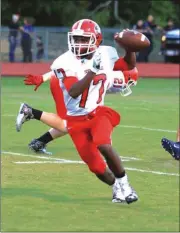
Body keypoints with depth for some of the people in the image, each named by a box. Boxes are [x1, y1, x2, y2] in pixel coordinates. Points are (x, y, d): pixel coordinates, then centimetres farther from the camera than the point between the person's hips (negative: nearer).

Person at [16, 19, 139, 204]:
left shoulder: (106, 55, -4)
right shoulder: (67, 63, -16)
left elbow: (130, 65, 12)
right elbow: (74, 92, -28)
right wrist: (93, 70, -34)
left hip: (98, 113, 1)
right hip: (76, 120, -1)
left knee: (104, 146, -29)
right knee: (96, 167, -4)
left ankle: (123, 183, -8)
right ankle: (116, 187, 27)